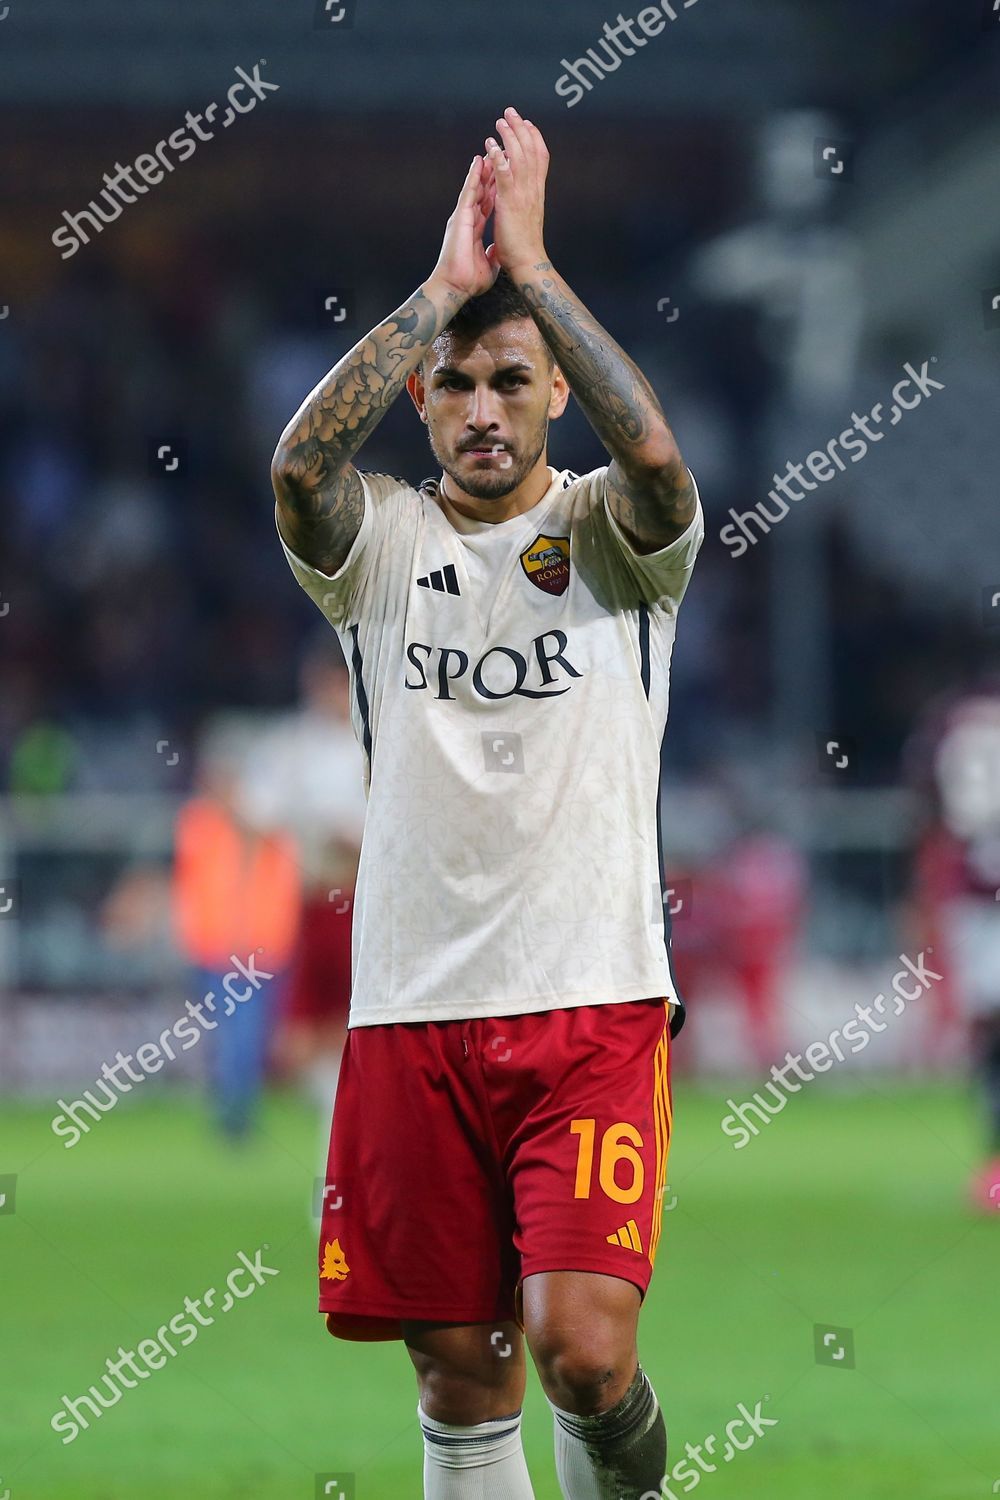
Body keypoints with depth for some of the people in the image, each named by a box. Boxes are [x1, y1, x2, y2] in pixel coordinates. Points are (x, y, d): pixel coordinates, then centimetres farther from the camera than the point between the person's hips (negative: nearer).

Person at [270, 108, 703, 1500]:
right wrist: (447, 282, -15)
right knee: (457, 1370, 4)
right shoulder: (384, 540, 8)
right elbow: (302, 461, -14)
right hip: (415, 1011, 2)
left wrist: (531, 258, -16)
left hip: (593, 1001, -2)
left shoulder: (611, 533, 4)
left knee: (581, 1344, -15)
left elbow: (654, 457, -20)